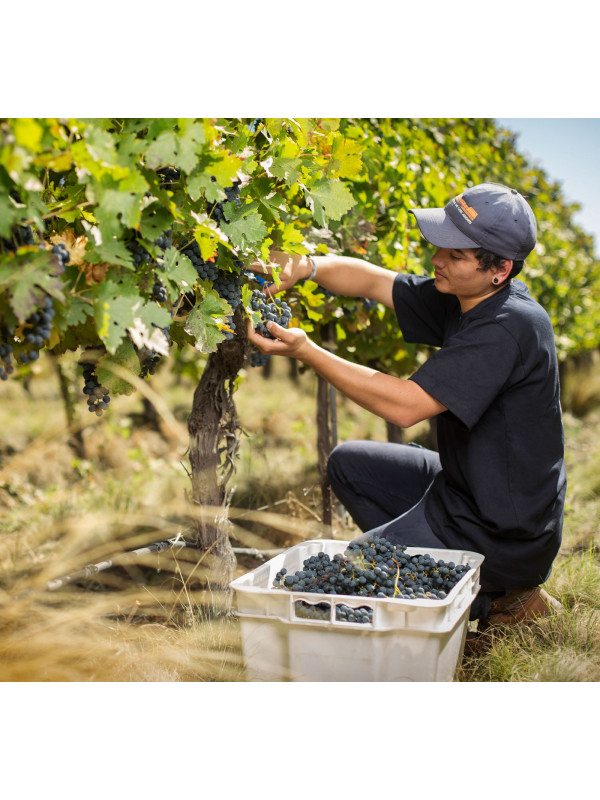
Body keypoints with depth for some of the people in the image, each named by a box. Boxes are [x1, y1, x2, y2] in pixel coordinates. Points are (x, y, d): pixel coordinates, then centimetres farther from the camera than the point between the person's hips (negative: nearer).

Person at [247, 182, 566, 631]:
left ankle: (496, 597, 2)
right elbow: (373, 280, 5)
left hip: (503, 533, -9)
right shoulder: (463, 299, 1)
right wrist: (304, 266, -14)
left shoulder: (508, 328, -27)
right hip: (464, 486, 9)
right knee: (349, 463, 16)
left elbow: (405, 405, -29)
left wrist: (305, 351, -26)